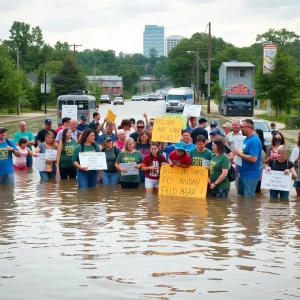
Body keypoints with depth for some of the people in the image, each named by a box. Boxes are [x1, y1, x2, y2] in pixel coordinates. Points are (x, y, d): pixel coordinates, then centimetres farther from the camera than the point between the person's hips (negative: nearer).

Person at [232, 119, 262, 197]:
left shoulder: (254, 140, -19)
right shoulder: (246, 139, 11)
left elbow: (253, 158, -27)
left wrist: (239, 154, -19)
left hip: (250, 175, -10)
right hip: (242, 173, 10)